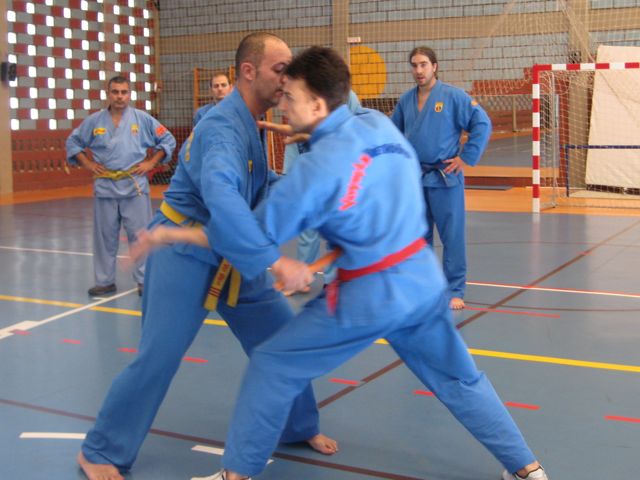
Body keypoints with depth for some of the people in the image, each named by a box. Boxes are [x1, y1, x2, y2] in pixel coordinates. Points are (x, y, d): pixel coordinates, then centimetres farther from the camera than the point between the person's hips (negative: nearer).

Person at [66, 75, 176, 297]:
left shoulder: (142, 119, 0)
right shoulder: (94, 121, 4)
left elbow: (168, 140, 7)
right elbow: (72, 142, 16)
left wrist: (151, 162, 0)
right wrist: (88, 164, 5)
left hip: (134, 186, -2)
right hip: (105, 186, 2)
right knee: (105, 237, 9)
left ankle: (145, 281, 8)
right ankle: (105, 281, 20)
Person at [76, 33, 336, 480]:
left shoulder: (251, 123, 4)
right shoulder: (223, 128, -27)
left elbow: (261, 186, 14)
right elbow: (221, 197, -47)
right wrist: (275, 260, -53)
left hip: (231, 257, 9)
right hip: (185, 254, -9)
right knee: (158, 358, -7)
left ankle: (300, 427, 28)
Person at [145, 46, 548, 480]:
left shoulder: (316, 168, -17)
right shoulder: (379, 123, 0)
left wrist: (170, 235, -1)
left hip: (371, 295, -6)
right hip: (425, 277, 7)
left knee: (272, 366, 7)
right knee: (458, 378, 22)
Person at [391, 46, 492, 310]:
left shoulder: (453, 96, -8)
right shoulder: (406, 100, 8)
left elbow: (482, 124, -9)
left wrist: (466, 158, -10)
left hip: (444, 178, -5)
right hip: (413, 179, 5)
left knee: (452, 236, -2)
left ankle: (455, 291, 7)